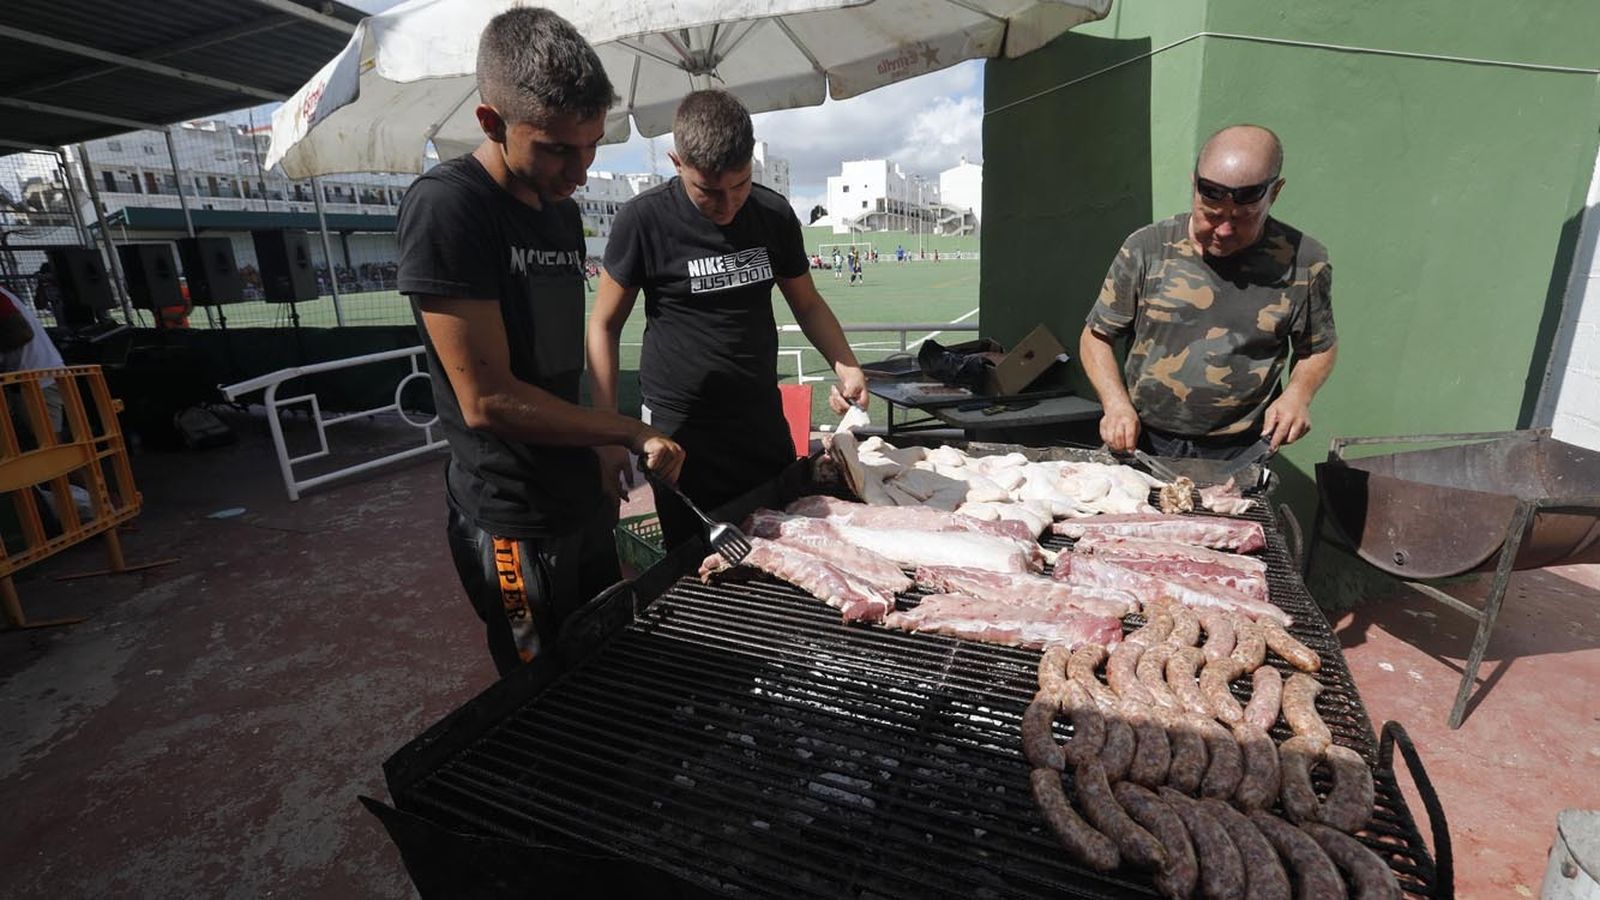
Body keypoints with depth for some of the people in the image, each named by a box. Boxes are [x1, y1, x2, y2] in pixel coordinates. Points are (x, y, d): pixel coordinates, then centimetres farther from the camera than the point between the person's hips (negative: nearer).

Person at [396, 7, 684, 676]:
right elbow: (488, 400, -22)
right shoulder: (446, 206, -17)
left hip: (580, 504, 8)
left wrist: (598, 464, 12)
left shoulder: (563, 212, 7)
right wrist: (633, 435, -16)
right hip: (512, 523, -7)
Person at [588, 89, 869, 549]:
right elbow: (604, 325, -3)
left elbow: (808, 304, 11)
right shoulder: (642, 221, -11)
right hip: (679, 430, -3)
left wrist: (846, 365, -6)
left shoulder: (775, 214, 0)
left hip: (765, 422, 4)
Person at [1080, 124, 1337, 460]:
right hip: (1141, 445, -1)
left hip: (1238, 456, 1)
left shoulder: (1304, 262, 0)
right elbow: (1096, 337, 3)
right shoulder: (1147, 249, -3)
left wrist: (1298, 394, -6)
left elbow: (1318, 348, 15)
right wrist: (1116, 404, -12)